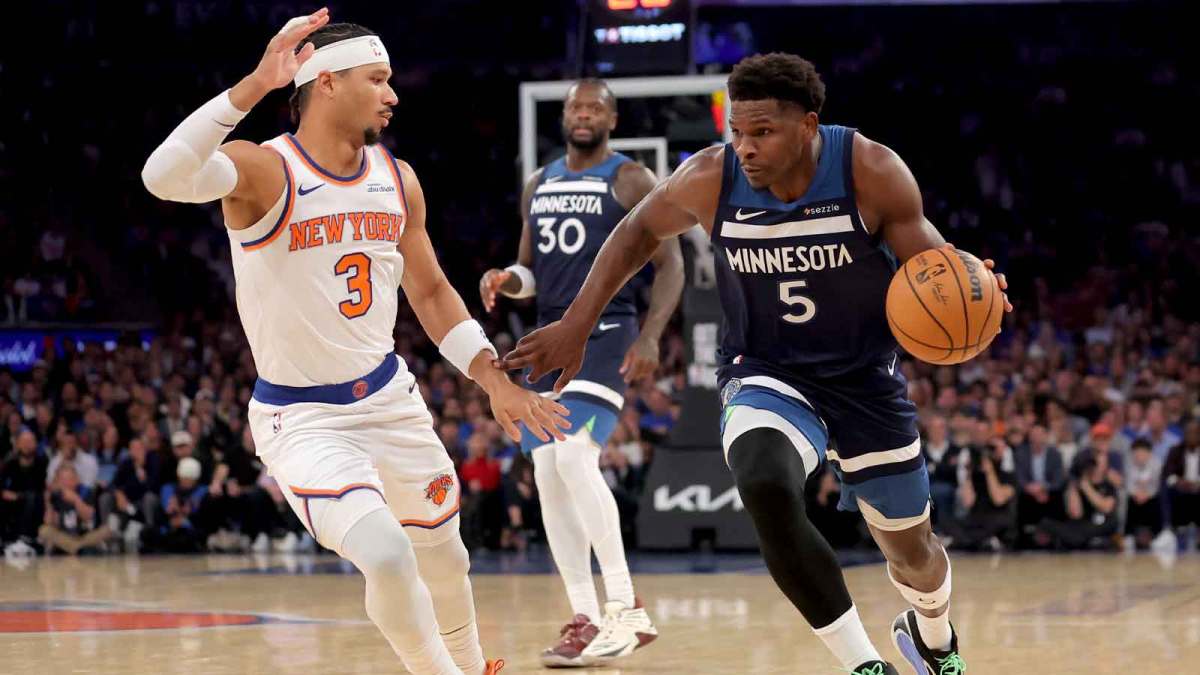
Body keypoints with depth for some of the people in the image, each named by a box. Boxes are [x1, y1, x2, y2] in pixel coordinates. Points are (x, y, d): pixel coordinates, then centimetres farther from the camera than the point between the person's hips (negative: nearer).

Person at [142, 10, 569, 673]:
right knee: (386, 556, -25)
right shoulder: (264, 170, -18)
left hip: (389, 394, 7)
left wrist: (494, 380, 5)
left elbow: (430, 291, 14)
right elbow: (163, 177, -39)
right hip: (301, 415, -6)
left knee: (442, 551, 21)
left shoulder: (397, 179, 2)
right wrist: (253, 86, -45)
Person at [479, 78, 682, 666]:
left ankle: (625, 606, -19)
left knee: (574, 458, -25)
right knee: (548, 478, 2)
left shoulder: (631, 180, -3)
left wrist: (650, 337, -19)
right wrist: (505, 279, -1)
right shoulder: (539, 184, 16)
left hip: (606, 336, -7)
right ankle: (585, 621, 8)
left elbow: (670, 265, -6)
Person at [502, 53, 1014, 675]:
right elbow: (638, 232, 2)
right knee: (766, 489, -34)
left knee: (911, 550, 14)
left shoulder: (871, 173, -22)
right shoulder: (710, 179, -18)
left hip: (866, 379, 1)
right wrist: (574, 327, -1)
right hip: (766, 375, 0)